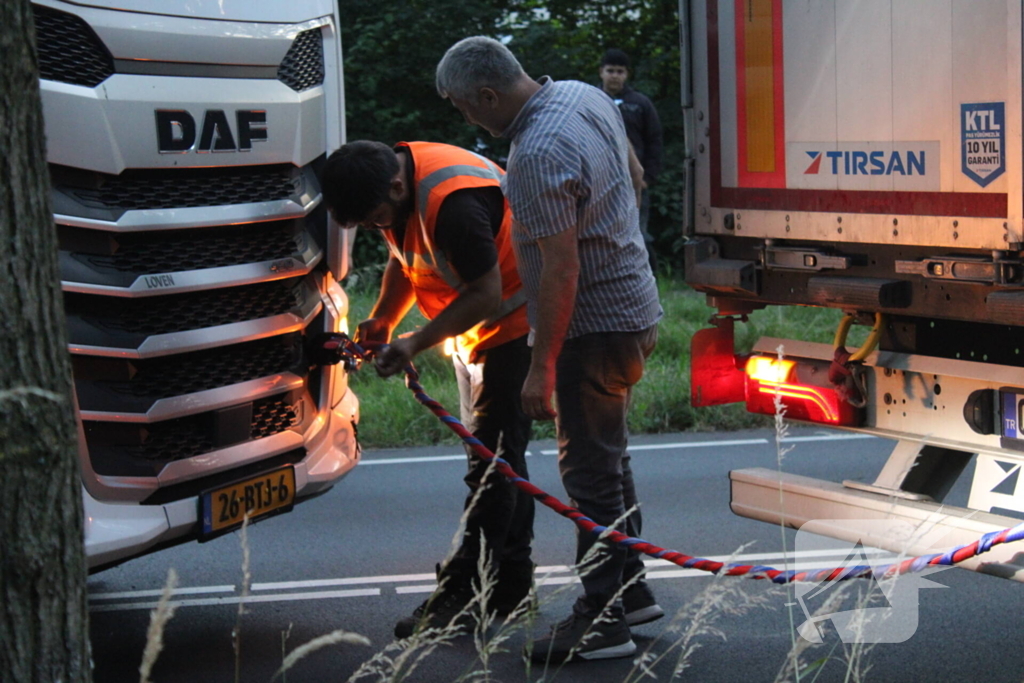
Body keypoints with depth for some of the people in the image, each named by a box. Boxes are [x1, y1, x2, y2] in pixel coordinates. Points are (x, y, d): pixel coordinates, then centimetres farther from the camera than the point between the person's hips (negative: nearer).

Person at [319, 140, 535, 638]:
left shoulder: (452, 202, -32)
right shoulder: (395, 184, -2)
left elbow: (486, 295, -28)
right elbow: (405, 262, 13)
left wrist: (415, 345, -24)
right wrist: (381, 322, -1)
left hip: (516, 323, -10)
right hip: (477, 330, 10)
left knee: (493, 458, -10)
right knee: (493, 453, 14)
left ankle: (463, 593, -8)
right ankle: (511, 584, 23)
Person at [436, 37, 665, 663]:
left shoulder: (538, 156, -26)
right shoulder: (585, 95, 4)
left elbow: (561, 267, -27)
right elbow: (633, 179, 18)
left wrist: (542, 365, -23)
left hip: (595, 324, -10)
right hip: (632, 307, 10)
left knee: (590, 470, -3)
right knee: (609, 455, 20)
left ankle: (602, 622, 3)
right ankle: (630, 590, 30)